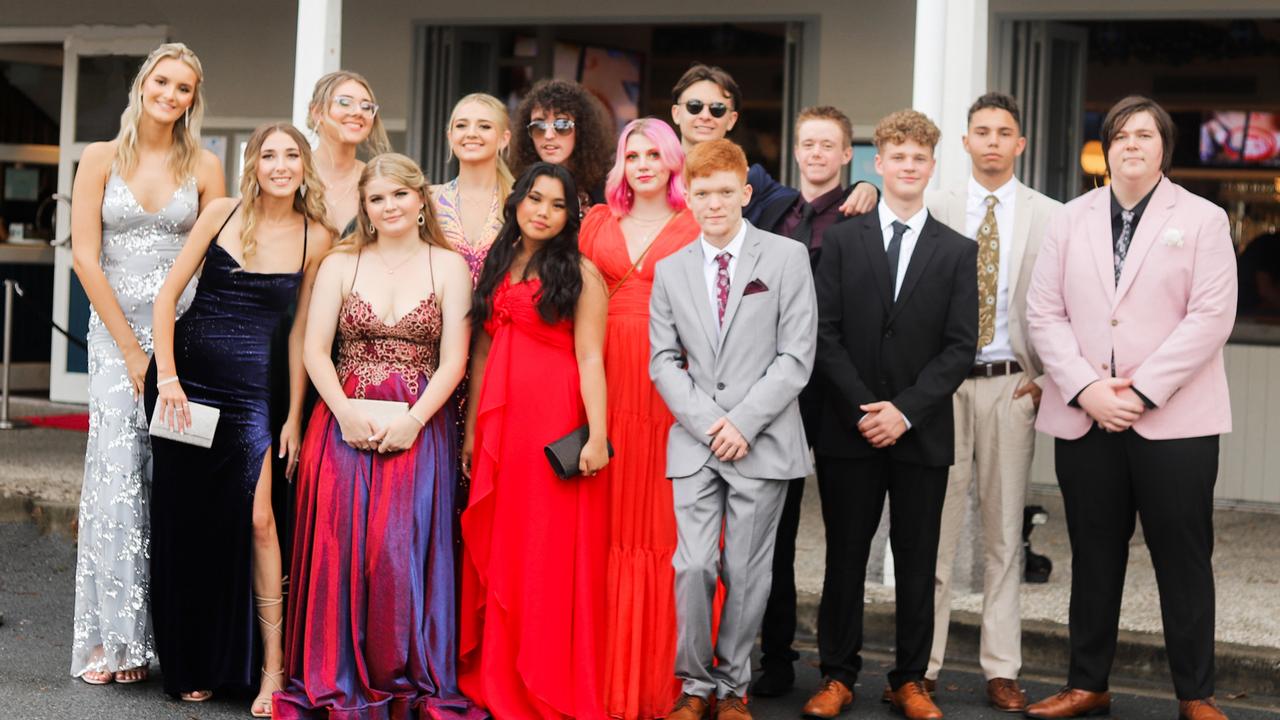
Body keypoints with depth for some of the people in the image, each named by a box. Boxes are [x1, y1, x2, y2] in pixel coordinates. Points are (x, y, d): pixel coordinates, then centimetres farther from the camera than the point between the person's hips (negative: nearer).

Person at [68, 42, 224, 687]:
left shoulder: (204, 168, 6)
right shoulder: (101, 159, 3)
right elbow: (85, 257, -2)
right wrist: (132, 350, -6)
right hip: (115, 329, -1)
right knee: (118, 476, -7)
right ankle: (113, 638, -1)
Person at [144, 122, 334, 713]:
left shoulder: (316, 237, 0)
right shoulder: (223, 214, 0)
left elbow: (302, 330, 4)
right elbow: (167, 295, 1)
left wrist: (294, 416, 1)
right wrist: (166, 377, -7)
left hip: (251, 387, -1)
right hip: (186, 372, 1)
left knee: (255, 519, -11)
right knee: (184, 515, 6)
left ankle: (272, 665, -2)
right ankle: (191, 664, 20)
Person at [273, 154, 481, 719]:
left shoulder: (448, 265, 5)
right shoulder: (340, 264, 10)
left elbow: (453, 359, -1)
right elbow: (315, 350, 3)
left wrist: (413, 419, -13)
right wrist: (345, 412, -11)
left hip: (418, 428, -1)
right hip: (344, 423, 1)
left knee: (404, 550, -7)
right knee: (340, 545, -4)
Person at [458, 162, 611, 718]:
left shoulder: (579, 272, -2)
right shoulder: (496, 269, 15)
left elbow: (590, 358, -9)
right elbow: (482, 353, 16)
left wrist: (597, 435, -16)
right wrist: (471, 430, 13)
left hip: (556, 422, -5)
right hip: (500, 423, 5)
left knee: (549, 554, -1)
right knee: (495, 552, 8)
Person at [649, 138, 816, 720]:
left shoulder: (787, 257, 0)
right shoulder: (670, 270, 10)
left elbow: (797, 357, -4)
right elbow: (663, 362, 6)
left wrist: (744, 422, -11)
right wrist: (708, 422, -8)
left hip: (763, 443, -2)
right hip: (694, 442, 2)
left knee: (746, 572, 4)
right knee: (694, 566, -7)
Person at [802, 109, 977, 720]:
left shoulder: (958, 251, 7)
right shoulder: (841, 240, 6)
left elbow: (960, 347, 0)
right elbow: (825, 333, 0)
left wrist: (905, 410, -11)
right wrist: (862, 408, -10)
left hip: (922, 433, 0)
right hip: (849, 429, 0)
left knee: (917, 562, 6)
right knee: (845, 557, 5)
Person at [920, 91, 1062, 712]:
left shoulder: (1050, 217, 6)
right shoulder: (935, 211, 6)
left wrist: (1051, 377, -2)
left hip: (1013, 384, 0)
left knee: (1005, 531, 6)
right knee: (934, 527, 1)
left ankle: (1001, 669, 12)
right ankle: (923, 665, 9)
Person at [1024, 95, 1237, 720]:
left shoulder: (1202, 220, 2)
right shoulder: (1071, 220, 10)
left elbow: (1210, 317, -8)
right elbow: (1045, 313, 4)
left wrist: (1140, 391, -15)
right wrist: (1085, 389, -10)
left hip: (1173, 419, -3)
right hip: (1083, 418, 3)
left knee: (1184, 560, 3)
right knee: (1093, 557, 10)